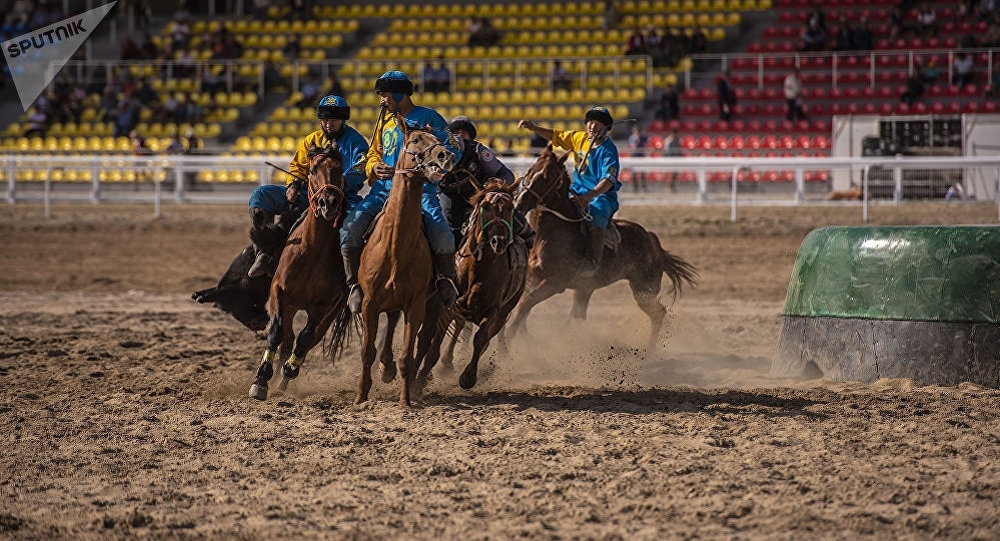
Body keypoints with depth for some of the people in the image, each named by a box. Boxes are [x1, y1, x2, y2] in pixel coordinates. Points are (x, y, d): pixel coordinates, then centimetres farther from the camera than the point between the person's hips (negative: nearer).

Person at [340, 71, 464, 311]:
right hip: (385, 187, 4)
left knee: (441, 233, -27)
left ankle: (446, 280, 1)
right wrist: (374, 167, 2)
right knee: (351, 226, -18)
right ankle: (355, 284, -7)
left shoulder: (429, 118, 1)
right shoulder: (385, 120, 17)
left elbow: (455, 151, 0)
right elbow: (374, 153, 26)